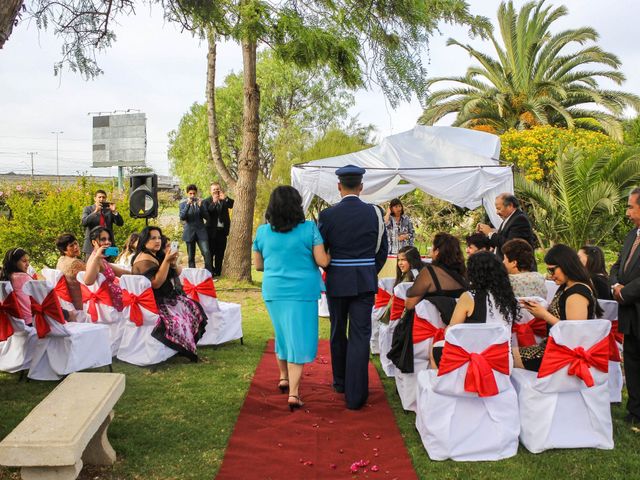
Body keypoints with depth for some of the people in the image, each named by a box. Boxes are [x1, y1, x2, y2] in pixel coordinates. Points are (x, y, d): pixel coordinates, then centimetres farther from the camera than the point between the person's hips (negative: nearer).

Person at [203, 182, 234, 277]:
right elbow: (206, 213, -14)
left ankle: (217, 272, 16)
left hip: (222, 230, 3)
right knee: (210, 252, 1)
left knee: (220, 253, 8)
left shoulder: (224, 200, 8)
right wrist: (214, 202, -24)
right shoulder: (207, 201, 0)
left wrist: (225, 198, -21)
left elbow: (232, 204, -7)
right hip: (212, 230, -3)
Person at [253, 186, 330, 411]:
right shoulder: (309, 228, -10)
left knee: (282, 333, 23)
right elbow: (323, 261, -12)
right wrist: (329, 252, 9)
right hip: (303, 291, -4)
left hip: (273, 291, 4)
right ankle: (293, 392, -2)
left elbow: (258, 265, 9)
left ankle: (284, 377, 39)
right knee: (299, 338, 1)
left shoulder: (262, 231, 1)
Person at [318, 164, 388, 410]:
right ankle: (355, 394, 0)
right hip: (365, 282, 0)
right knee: (360, 336, 2)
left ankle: (340, 381, 34)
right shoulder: (375, 213, -4)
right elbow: (382, 249, 3)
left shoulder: (327, 215, -9)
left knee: (338, 332, 18)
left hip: (337, 281, 0)